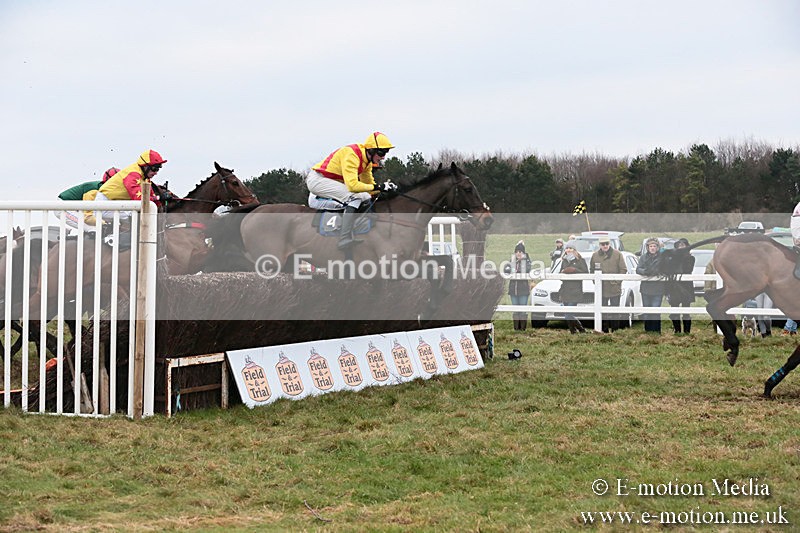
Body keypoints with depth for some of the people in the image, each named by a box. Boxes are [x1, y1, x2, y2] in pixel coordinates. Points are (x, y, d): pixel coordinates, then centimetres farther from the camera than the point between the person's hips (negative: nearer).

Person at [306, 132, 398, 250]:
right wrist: (376, 187, -28)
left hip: (333, 182, 10)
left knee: (366, 197, 8)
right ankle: (345, 239, -31)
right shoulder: (351, 155, -24)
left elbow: (368, 184, 14)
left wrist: (384, 187, -6)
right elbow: (352, 185, -33)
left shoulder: (367, 161, 7)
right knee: (355, 197, -26)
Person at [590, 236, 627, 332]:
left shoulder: (617, 254, -2)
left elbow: (623, 270, -1)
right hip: (601, 289, 3)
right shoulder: (595, 255, 6)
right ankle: (604, 330, 14)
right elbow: (592, 270, 14)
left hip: (615, 288, -3)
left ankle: (615, 330, 8)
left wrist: (617, 281, -7)